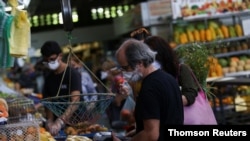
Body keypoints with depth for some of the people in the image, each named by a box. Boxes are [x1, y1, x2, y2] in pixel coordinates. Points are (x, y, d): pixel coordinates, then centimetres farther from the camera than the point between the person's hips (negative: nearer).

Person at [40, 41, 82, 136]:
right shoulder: (48, 78, 8)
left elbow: (75, 102, -22)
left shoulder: (72, 74, -10)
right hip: (57, 122, 5)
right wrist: (50, 121, -12)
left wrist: (60, 122, -33)